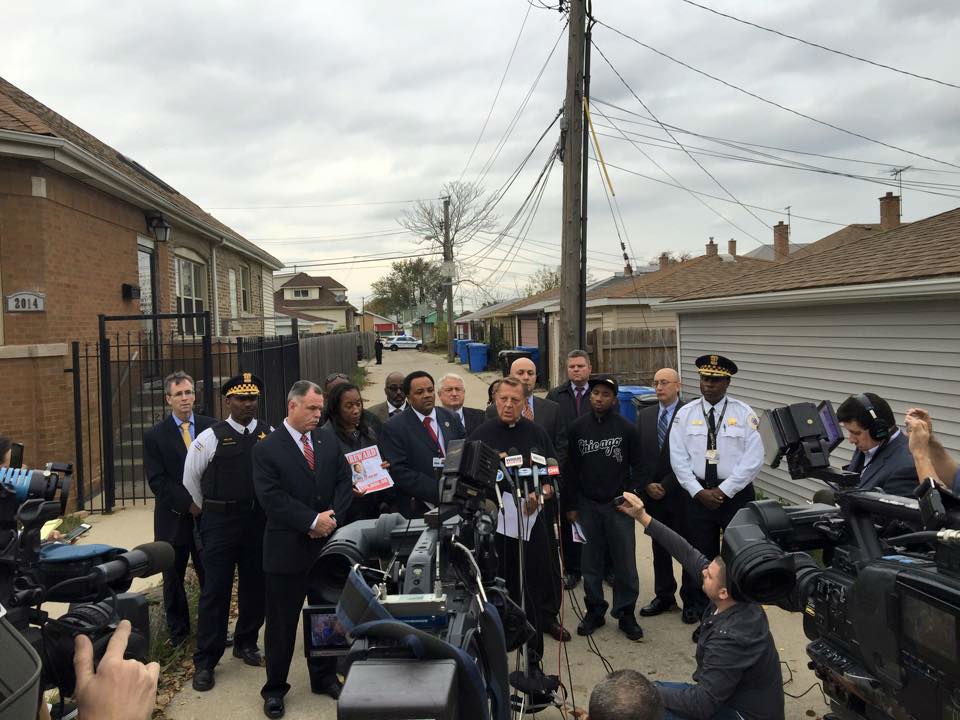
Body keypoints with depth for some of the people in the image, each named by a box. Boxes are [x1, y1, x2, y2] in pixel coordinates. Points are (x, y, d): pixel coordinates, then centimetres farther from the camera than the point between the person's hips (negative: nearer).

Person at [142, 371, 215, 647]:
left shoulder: (212, 427, 2)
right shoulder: (155, 435, -2)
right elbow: (157, 480, -7)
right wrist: (188, 503, -14)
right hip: (174, 518, 0)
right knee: (173, 578, 12)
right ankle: (178, 631, 28)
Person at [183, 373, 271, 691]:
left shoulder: (271, 436, 0)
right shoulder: (210, 437, -5)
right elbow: (191, 478, 6)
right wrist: (209, 510, 13)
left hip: (259, 521, 3)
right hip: (220, 523, -2)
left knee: (255, 586, 13)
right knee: (215, 591, 1)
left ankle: (246, 643, 34)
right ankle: (204, 662, 12)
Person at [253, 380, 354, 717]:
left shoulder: (329, 440, 6)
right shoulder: (267, 449, -8)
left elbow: (344, 481, 4)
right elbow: (272, 498, -16)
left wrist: (332, 517, -12)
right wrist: (312, 521, -20)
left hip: (327, 544, 5)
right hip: (287, 549, -4)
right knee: (281, 623, 8)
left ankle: (325, 678, 34)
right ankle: (275, 688, 24)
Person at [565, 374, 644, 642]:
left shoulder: (627, 428, -3)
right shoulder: (578, 427, 1)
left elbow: (637, 466, 3)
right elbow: (571, 468, 5)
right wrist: (572, 505, 4)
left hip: (618, 504, -1)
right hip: (587, 504, 2)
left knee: (625, 560, 2)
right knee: (591, 561, 9)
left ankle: (626, 613, 17)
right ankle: (595, 610, 23)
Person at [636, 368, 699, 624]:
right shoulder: (645, 415, 7)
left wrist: (666, 485, -13)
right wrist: (647, 485, -3)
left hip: (681, 494, -5)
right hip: (653, 494, 5)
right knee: (660, 547, 13)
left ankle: (691, 601, 19)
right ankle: (664, 596, 26)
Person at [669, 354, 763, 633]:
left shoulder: (744, 413, -5)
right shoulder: (685, 414, 1)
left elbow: (753, 459, -10)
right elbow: (679, 458, -1)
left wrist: (723, 491, -13)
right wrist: (699, 492, -9)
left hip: (736, 493, -2)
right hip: (698, 493, 2)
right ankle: (705, 618, 24)